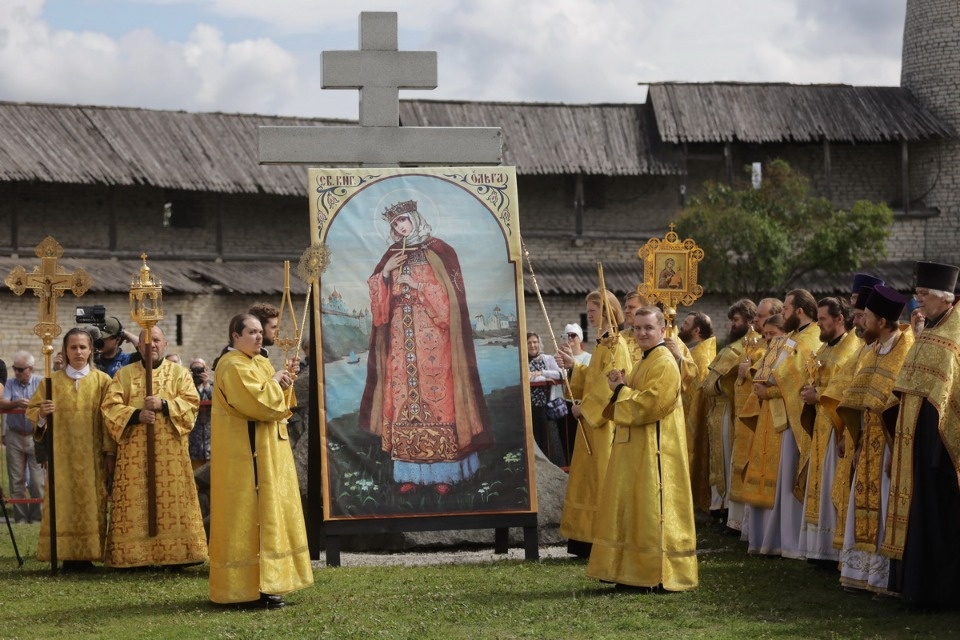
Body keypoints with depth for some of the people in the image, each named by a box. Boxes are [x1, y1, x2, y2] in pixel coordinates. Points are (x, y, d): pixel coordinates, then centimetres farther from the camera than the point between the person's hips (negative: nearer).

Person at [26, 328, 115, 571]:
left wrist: (110, 452, -5)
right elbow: (32, 409, 7)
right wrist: (42, 414, -16)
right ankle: (67, 555, -2)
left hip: (92, 455, 0)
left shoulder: (102, 381, 5)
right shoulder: (53, 380, 8)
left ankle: (86, 555, 2)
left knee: (91, 503, -2)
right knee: (63, 503, -4)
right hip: (61, 455, 0)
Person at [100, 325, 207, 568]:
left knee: (173, 502, -3)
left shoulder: (179, 373, 11)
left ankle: (175, 554, 1)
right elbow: (111, 406, 0)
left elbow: (191, 403, -2)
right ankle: (135, 555, -1)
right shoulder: (124, 374, 11)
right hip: (134, 453, 0)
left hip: (170, 452, 0)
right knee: (135, 503, -4)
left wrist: (164, 405, -17)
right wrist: (136, 414, -16)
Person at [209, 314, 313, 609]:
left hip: (267, 452, 10)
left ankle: (262, 583, 17)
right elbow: (259, 402, -24)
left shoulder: (261, 363, 16)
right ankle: (254, 588, -8)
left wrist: (281, 386, -1)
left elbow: (274, 402, 18)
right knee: (250, 516, -9)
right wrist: (275, 382, -8)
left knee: (267, 513, 11)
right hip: (246, 453, -10)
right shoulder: (234, 367, -14)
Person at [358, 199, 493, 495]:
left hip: (433, 340, -4)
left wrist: (418, 286, -13)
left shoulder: (438, 251, 0)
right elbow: (377, 299, 11)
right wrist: (385, 274, -4)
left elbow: (451, 294, -6)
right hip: (401, 343, 4)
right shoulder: (392, 256, 14)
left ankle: (444, 471, -4)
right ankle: (410, 472, 2)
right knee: (403, 398, 0)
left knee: (437, 396, -7)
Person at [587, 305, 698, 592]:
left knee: (652, 510, -7)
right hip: (635, 448, 10)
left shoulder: (664, 364, -13)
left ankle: (658, 574, -2)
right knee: (633, 509, 10)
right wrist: (621, 387, 2)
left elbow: (651, 404, -22)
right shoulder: (643, 363, 18)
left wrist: (621, 390, -9)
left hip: (654, 448, -10)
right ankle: (636, 573, 15)